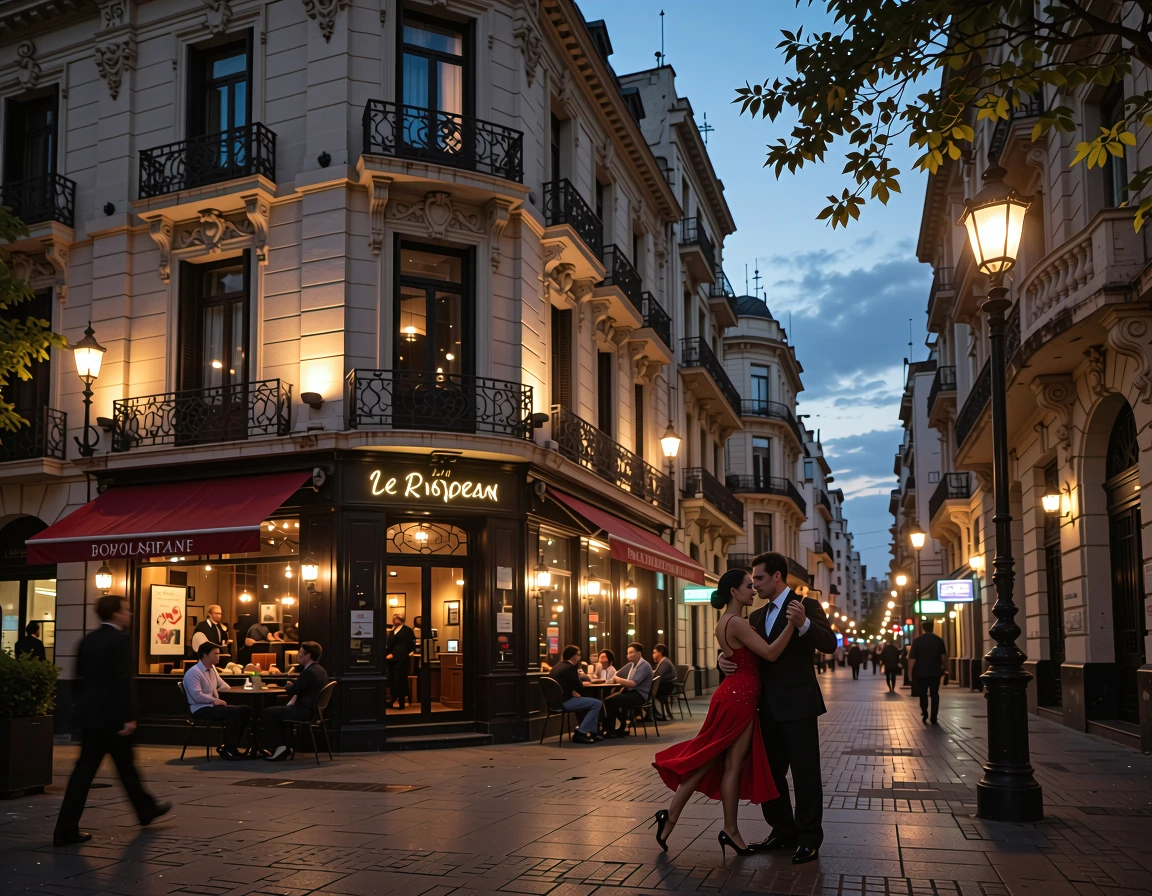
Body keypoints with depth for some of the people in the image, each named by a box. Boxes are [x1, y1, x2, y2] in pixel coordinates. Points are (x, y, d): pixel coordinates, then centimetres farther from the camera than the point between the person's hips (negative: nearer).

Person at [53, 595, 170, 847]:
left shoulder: (88, 640, 11)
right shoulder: (120, 640, -14)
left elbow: (80, 677, 15)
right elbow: (123, 682, -20)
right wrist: (129, 717, -19)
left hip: (89, 713, 7)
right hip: (111, 715, -7)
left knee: (85, 769, 6)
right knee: (126, 766, 8)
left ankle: (66, 829, 2)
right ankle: (147, 810, 26)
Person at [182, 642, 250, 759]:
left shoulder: (212, 668, 13)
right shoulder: (193, 672, -14)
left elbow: (222, 685, 23)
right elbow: (197, 696, -24)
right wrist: (215, 701, -22)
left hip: (212, 705, 9)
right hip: (200, 709, -9)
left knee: (244, 709, -8)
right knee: (235, 712, -27)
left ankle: (232, 746, -4)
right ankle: (227, 748, -16)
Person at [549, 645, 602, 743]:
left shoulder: (557, 667, 16)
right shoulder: (570, 668, -12)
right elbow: (580, 688, -11)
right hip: (564, 702, -10)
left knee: (590, 702, 26)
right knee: (596, 704, -9)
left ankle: (590, 732, 21)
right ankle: (580, 733, -9)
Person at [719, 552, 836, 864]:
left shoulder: (806, 605, -7)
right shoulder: (757, 616, 13)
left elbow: (829, 644, -19)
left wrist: (803, 624, -36)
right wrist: (727, 659, -6)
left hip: (797, 705, -7)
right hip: (769, 707, 7)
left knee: (805, 774, 0)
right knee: (770, 772, 13)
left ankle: (809, 839, 11)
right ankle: (783, 832, 26)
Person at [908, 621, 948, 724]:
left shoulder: (917, 641, -6)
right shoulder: (939, 640, 0)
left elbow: (912, 658, -8)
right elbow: (943, 656, -1)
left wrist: (910, 672, 0)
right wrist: (944, 666, 13)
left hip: (921, 672, -1)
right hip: (935, 672, 1)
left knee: (923, 694, 12)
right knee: (934, 694, 7)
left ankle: (925, 713, -4)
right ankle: (934, 719, 5)